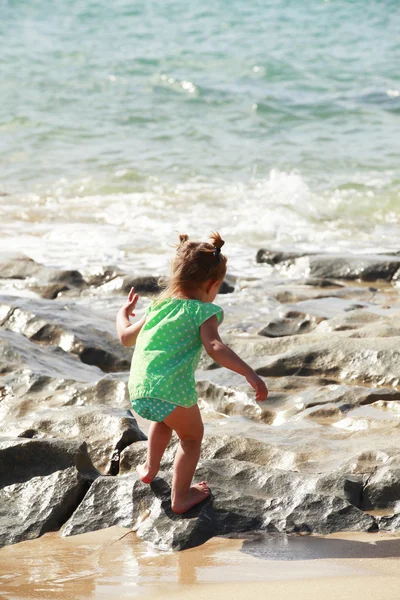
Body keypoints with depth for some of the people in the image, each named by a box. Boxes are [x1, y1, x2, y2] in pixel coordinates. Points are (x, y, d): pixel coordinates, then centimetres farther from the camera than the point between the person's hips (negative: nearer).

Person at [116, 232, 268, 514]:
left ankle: (150, 468, 49)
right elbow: (215, 347, -18)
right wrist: (250, 374, -23)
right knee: (192, 436, 19)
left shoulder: (158, 307, 19)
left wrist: (123, 314, 50)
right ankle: (181, 497, 20)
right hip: (172, 390, -7)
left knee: (165, 420, 38)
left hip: (137, 390, 7)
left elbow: (126, 336, 30)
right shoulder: (204, 312, -1)